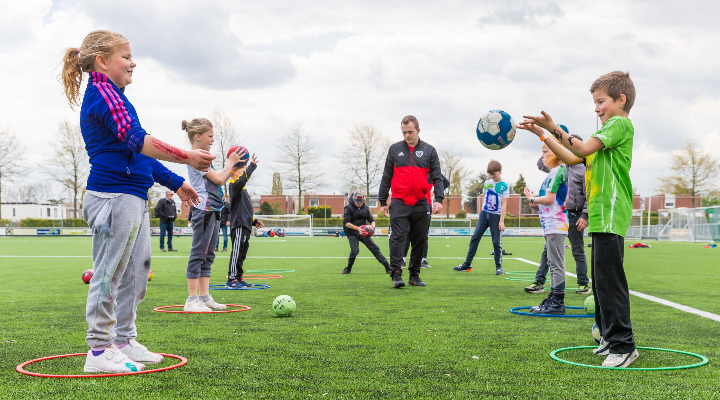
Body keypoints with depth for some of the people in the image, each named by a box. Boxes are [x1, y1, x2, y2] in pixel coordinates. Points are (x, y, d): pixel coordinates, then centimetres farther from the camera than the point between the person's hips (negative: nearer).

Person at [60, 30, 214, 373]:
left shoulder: (112, 96, 24)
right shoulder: (103, 93, -9)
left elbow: (136, 152, 28)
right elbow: (136, 140, -21)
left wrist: (174, 183, 26)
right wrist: (186, 157, -21)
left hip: (133, 198, 10)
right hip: (113, 196, -10)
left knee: (135, 272, 13)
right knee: (109, 273, -6)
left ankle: (124, 341, 21)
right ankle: (99, 351, -1)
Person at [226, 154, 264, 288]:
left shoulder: (243, 190, 24)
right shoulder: (234, 185, -6)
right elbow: (241, 181, -32)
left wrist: (254, 221, 24)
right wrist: (252, 166, -28)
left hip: (245, 226, 10)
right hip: (238, 225, -10)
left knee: (242, 252, 13)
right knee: (237, 251, -12)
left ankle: (238, 278, 19)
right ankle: (231, 280, -12)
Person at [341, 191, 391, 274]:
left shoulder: (365, 207, 7)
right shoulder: (349, 208, -6)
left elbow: (372, 220, 9)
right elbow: (347, 223, -12)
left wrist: (372, 226, -15)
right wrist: (357, 228, -28)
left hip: (363, 233, 4)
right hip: (352, 234, -4)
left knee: (375, 248, -3)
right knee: (354, 251, -19)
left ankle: (388, 267, 1)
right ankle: (348, 269, 4)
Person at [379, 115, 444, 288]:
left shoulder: (429, 151, 7)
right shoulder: (395, 149, 8)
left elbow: (437, 177, 5)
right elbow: (386, 177, 11)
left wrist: (439, 199, -7)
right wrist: (382, 201, 9)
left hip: (421, 204, 1)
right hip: (399, 203, -1)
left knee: (420, 241, 6)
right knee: (398, 238, -10)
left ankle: (414, 275, 15)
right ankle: (396, 275, -11)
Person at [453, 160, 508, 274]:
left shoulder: (504, 186, -5)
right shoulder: (487, 183, 8)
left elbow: (504, 204, -9)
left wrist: (501, 221, -13)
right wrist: (483, 209, 14)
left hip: (496, 216, -4)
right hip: (484, 214, 5)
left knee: (497, 242, -2)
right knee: (475, 238, 3)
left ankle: (498, 267, 9)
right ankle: (467, 264, 8)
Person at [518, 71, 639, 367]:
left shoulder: (620, 124, -6)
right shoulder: (607, 131, 25)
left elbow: (584, 147, -19)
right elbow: (572, 158, 23)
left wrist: (554, 128, -17)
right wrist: (542, 135, 18)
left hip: (610, 214, -11)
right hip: (601, 216, 11)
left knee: (609, 279, -12)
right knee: (601, 279, 14)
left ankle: (623, 345, -9)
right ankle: (610, 336, 23)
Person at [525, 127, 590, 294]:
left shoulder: (583, 171, -5)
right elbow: (541, 164, 18)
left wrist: (585, 216, -16)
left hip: (574, 216, -5)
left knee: (578, 251, 5)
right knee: (547, 250, 2)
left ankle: (584, 283, 15)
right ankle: (539, 282, 3)